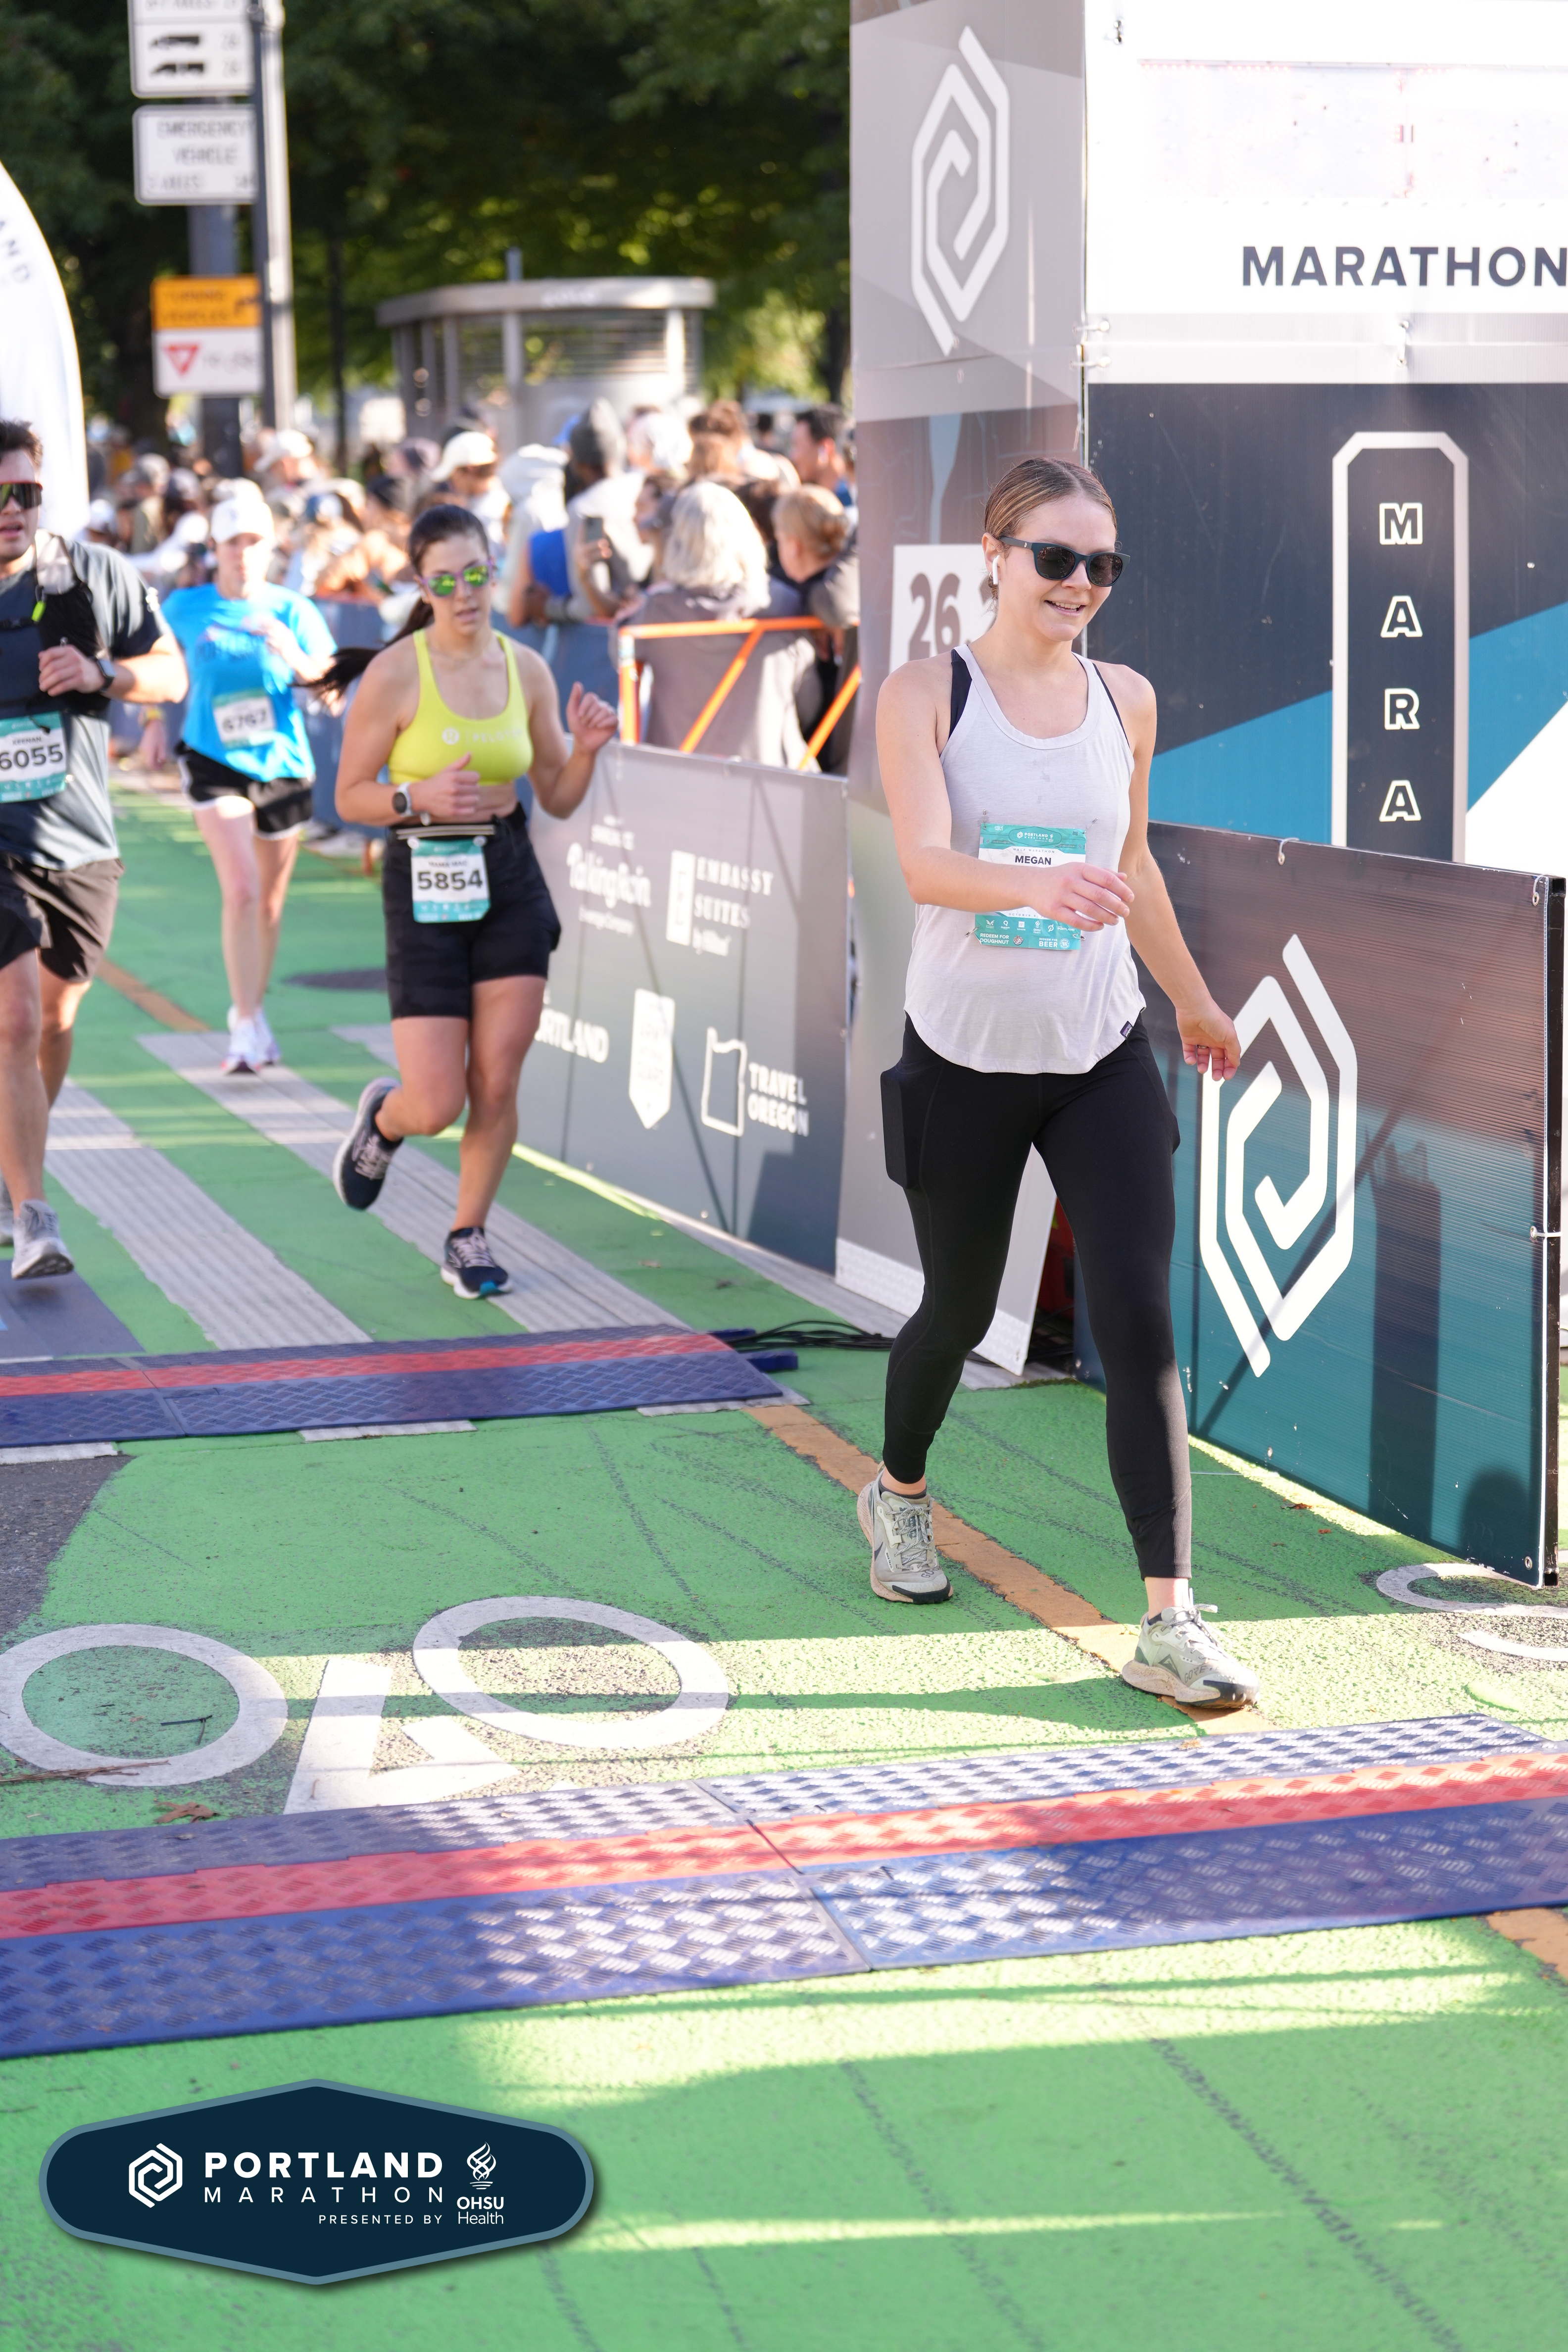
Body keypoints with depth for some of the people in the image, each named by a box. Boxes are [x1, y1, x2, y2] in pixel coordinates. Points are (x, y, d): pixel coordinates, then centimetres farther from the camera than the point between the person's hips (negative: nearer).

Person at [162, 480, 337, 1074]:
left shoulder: (292, 611, -1)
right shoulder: (186, 608, 0)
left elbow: (327, 679, -8)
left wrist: (295, 659, -27)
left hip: (282, 764, 2)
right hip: (214, 761, -2)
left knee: (270, 899, 12)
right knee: (240, 889, -18)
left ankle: (250, 1012, 30)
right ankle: (248, 1025, -17)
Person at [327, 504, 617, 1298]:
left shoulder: (526, 670, 4)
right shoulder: (395, 674, -9)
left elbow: (558, 798, 11)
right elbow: (350, 797, -4)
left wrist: (586, 749, -8)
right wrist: (420, 798, -21)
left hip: (511, 882, 4)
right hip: (425, 888, -4)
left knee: (497, 1086, 1)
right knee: (436, 1105, -6)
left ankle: (468, 1238, 20)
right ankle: (383, 1117, 31)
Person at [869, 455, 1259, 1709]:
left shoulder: (1126, 700, 3)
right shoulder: (926, 695, -9)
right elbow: (924, 862, -24)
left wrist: (1195, 999, 28)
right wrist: (1040, 886, -44)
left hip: (1104, 1057, 2)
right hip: (965, 1056, -2)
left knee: (1140, 1321, -9)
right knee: (960, 1309, 14)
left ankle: (1171, 1619, -10)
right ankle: (900, 1491, 46)